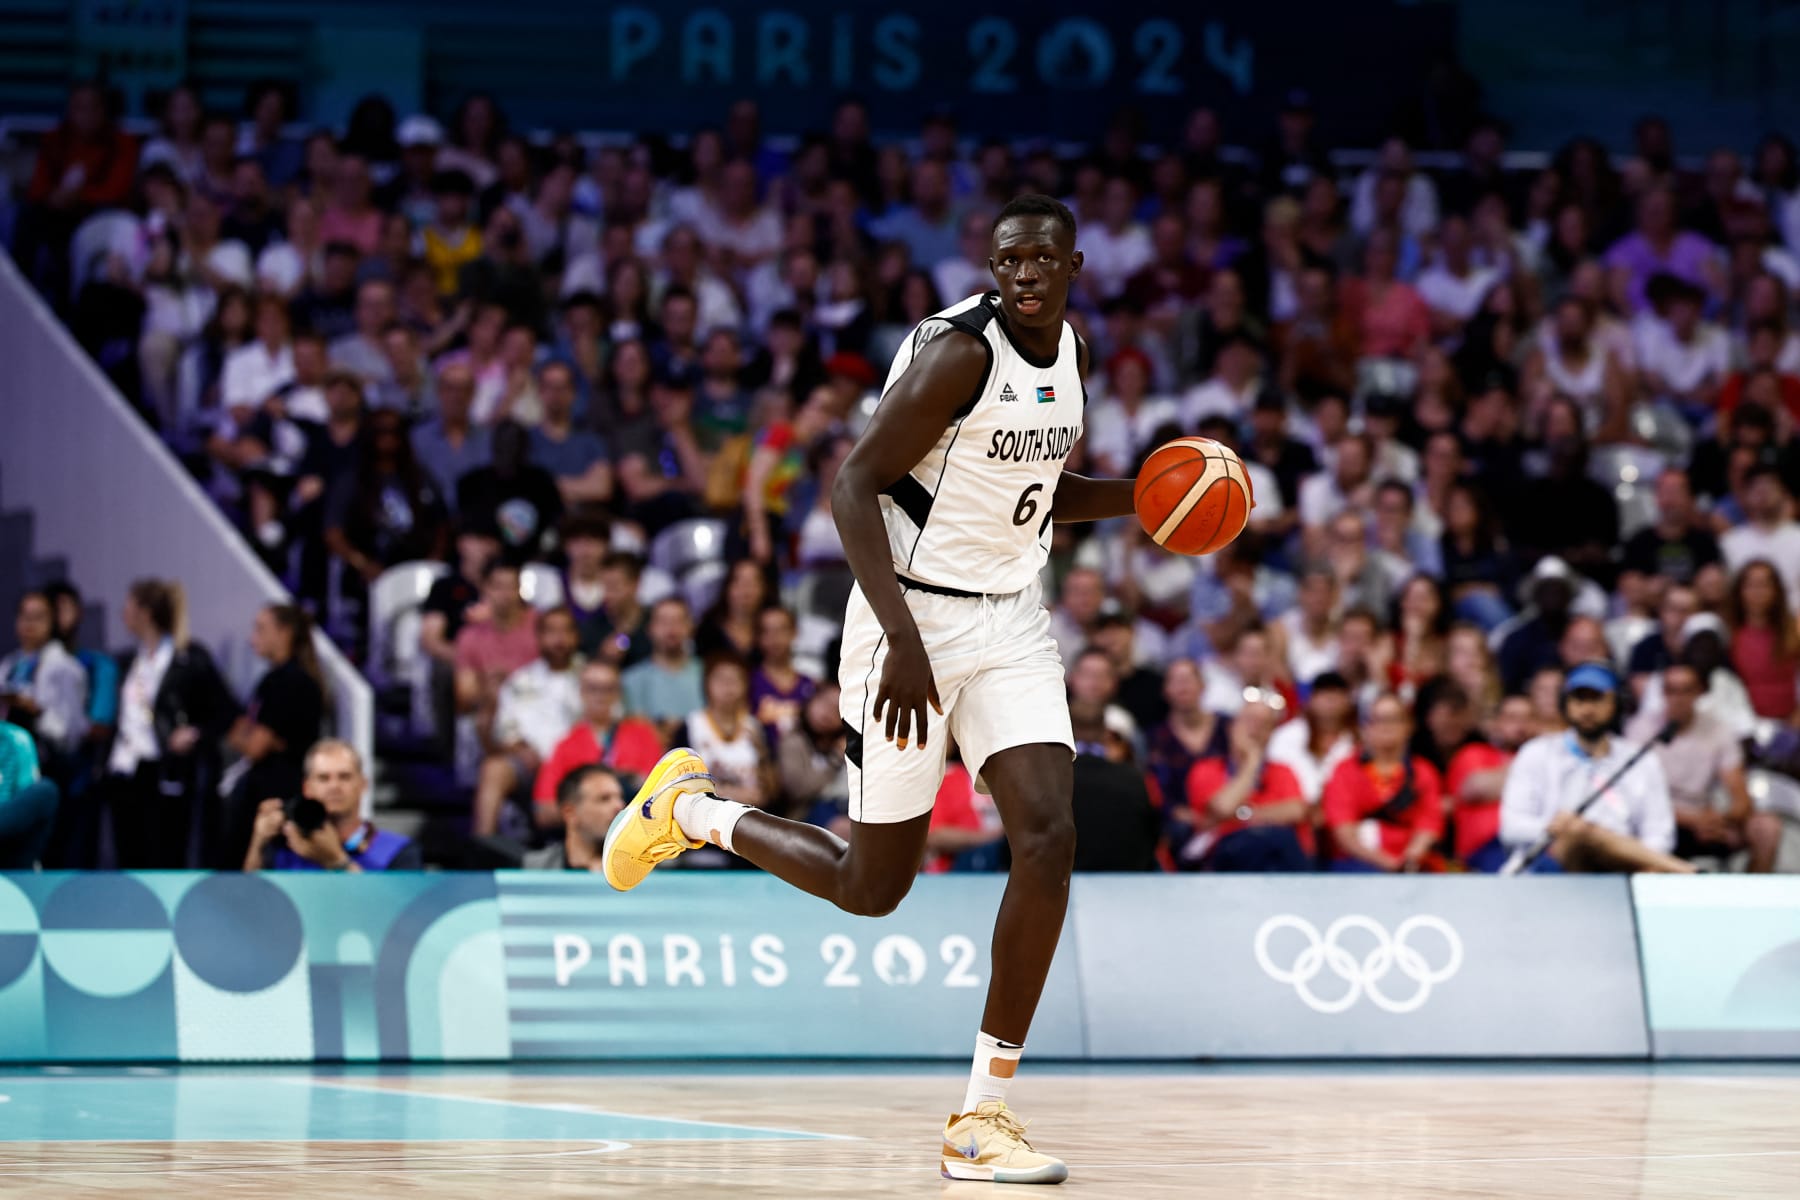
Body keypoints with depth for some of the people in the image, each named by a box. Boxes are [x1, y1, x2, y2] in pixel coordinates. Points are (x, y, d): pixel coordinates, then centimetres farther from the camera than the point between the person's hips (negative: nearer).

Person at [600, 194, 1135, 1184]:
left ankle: (983, 1118, -6)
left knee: (1048, 839, -13)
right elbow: (854, 487, -21)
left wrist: (1136, 498, 6)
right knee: (872, 886, 1)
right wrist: (903, 641, -28)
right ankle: (688, 808, 29)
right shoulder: (957, 350, -18)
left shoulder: (1067, 351, 7)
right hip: (913, 617, -6)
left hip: (1010, 618, 6)